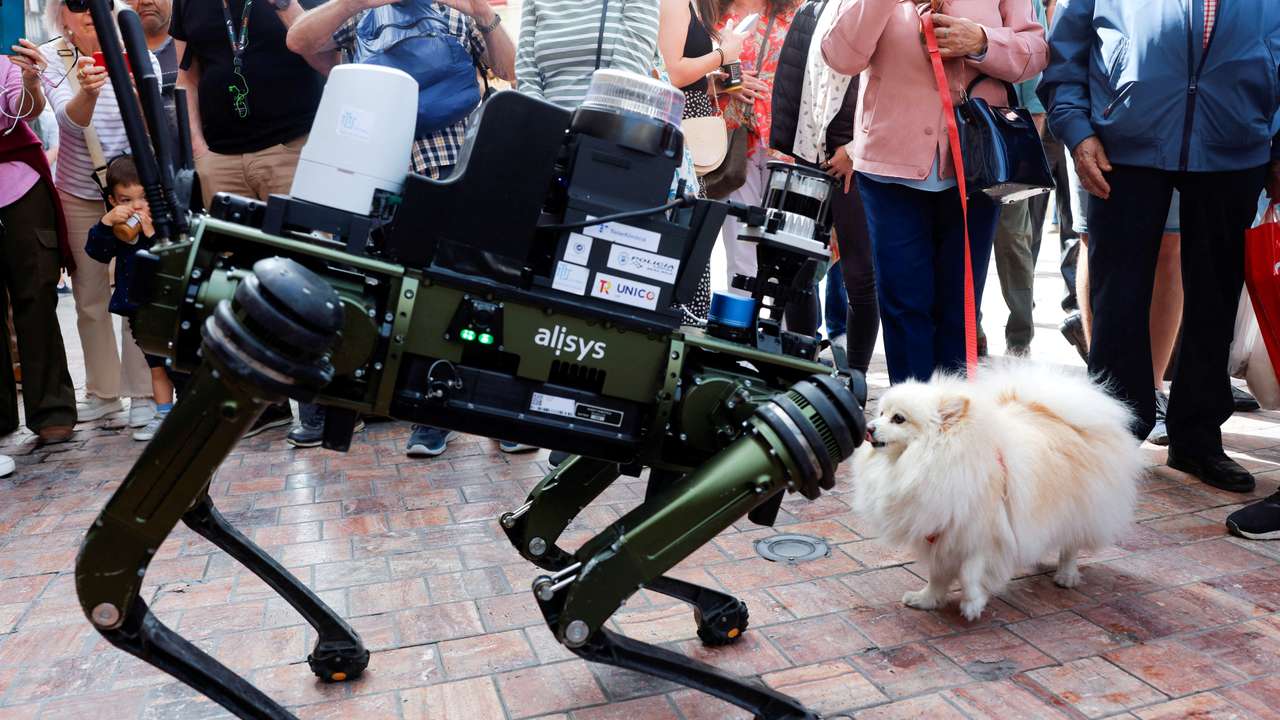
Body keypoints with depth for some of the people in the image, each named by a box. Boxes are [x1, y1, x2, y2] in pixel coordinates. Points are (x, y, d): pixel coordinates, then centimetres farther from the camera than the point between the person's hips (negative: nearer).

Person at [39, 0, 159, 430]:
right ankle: (103, 391, 21)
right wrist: (87, 92, -44)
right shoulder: (52, 58, -6)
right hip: (79, 191, 2)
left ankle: (142, 393, 7)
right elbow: (71, 118, -22)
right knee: (90, 296, 8)